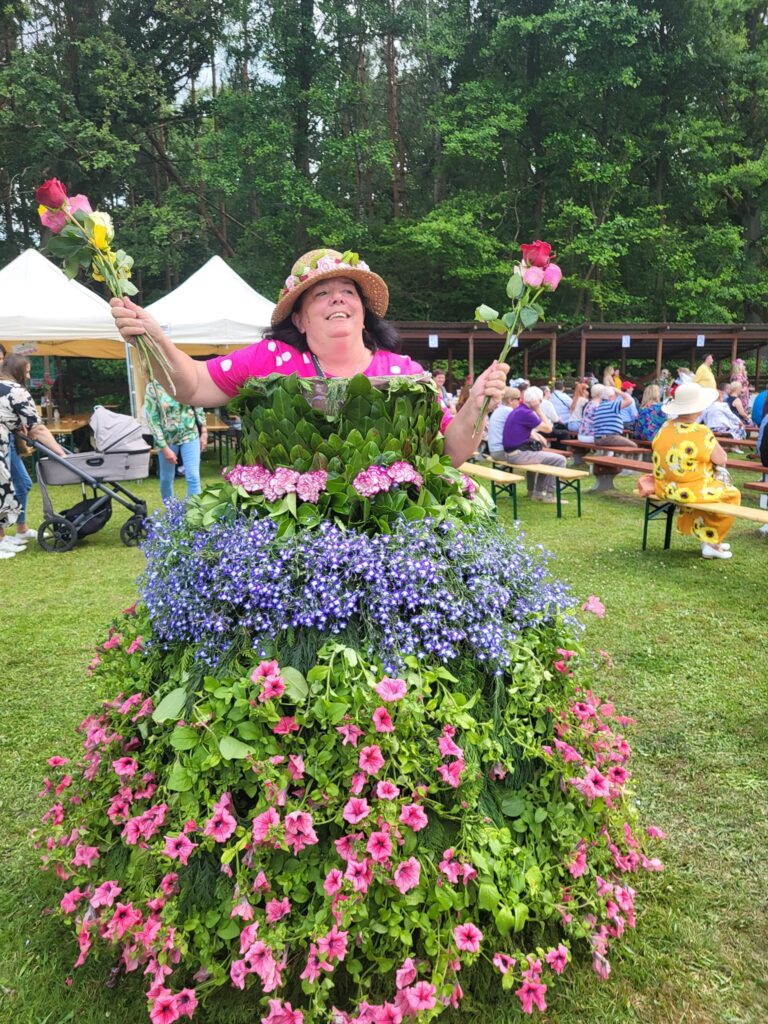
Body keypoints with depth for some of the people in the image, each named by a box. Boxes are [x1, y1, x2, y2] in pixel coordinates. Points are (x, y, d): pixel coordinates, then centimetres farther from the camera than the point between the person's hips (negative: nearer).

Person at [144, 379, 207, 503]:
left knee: (193, 477, -7)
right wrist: (164, 448, -15)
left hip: (189, 434, 1)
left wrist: (204, 432, 2)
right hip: (167, 438, -1)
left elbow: (198, 407, 5)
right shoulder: (153, 387, -14)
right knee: (166, 478, 13)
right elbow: (152, 420, -13)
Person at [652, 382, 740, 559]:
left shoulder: (665, 428, -4)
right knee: (732, 495, 20)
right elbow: (721, 460, -12)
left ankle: (709, 539, 35)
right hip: (694, 492, -7)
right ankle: (712, 543, 21)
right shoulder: (702, 433, -22)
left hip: (665, 489, 7)